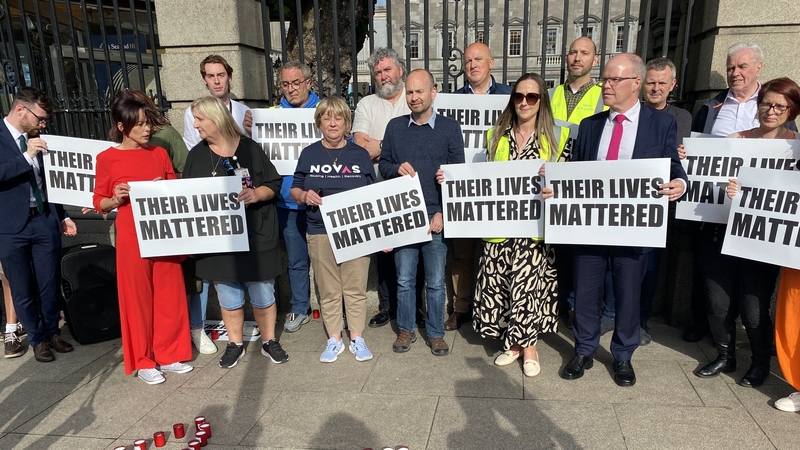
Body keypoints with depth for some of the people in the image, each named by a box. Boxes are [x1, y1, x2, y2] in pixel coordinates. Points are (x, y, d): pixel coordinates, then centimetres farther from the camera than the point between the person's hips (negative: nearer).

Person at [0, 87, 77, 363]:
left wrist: (62, 216, 13)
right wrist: (26, 157, -23)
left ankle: (52, 333, 29)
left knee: (49, 284, 11)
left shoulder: (35, 139, 8)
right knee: (23, 289, 9)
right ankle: (37, 339, 24)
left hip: (45, 220, 4)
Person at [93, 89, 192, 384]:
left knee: (169, 295, 8)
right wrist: (115, 199, -17)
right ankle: (143, 361, 19)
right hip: (132, 237, -3)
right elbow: (99, 202, 2)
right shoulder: (107, 159, -2)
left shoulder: (159, 153, 9)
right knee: (137, 297, 5)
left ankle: (169, 354, 23)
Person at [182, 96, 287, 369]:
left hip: (255, 236, -2)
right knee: (228, 297, 11)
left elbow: (274, 185, -3)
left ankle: (269, 341, 25)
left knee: (262, 294, 7)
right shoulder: (197, 155, 7)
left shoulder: (250, 148, -3)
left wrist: (256, 194, -21)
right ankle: (235, 344, 28)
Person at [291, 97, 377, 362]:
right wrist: (304, 196, -15)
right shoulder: (309, 154, 6)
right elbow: (294, 189, 9)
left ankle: (357, 339, 20)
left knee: (356, 289, 5)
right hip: (320, 233, 1)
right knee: (328, 291, 8)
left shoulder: (360, 155, 5)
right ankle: (334, 340, 22)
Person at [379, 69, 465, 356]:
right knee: (404, 279, 10)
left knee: (436, 282, 7)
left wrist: (443, 213, -9)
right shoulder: (395, 127, 7)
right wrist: (397, 168, -12)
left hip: (437, 217, -2)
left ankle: (436, 333, 23)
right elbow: (383, 164, 12)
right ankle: (406, 329, 27)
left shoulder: (450, 128, 1)